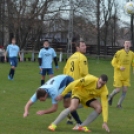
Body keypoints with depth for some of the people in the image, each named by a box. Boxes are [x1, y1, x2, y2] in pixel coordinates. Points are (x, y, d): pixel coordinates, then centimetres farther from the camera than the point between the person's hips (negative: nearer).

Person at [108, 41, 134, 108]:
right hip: (118, 75, -4)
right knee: (118, 90, -4)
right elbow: (113, 62, -6)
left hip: (126, 76, 4)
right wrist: (119, 67, -22)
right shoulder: (119, 53, -12)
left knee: (125, 90, -1)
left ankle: (119, 104, 15)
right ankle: (110, 96, 29)